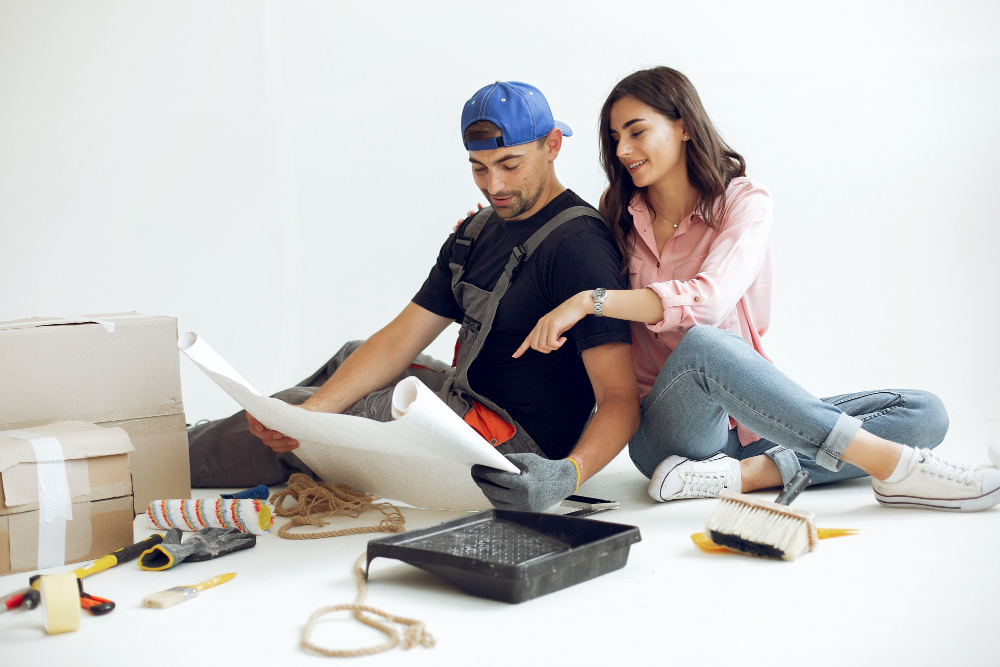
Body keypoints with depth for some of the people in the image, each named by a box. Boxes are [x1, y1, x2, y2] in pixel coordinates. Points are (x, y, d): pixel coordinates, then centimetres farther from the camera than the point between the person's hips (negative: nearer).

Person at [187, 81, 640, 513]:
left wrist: (568, 474, -47)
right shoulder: (478, 232, 8)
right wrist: (307, 412, -13)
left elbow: (621, 397, -27)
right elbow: (399, 340, 1)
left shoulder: (578, 246, -21)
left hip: (511, 446, -9)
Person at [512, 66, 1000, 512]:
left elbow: (710, 299, -22)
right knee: (703, 345, -36)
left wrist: (591, 300, -28)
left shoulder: (744, 201, -2)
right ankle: (895, 468, -33)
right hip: (663, 432, -1)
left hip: (746, 421, 1)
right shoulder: (619, 217, 8)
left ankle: (745, 472, -29)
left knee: (925, 414, -13)